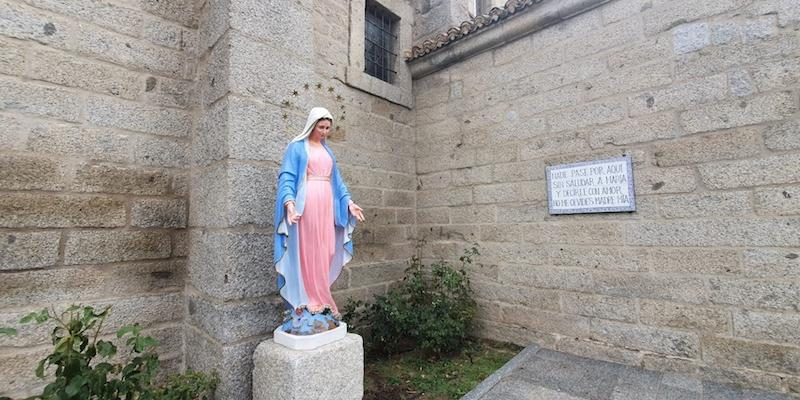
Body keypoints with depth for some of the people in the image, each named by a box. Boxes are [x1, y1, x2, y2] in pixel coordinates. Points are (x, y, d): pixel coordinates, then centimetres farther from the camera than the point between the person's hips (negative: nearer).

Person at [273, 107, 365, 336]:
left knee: (324, 252, 5)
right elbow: (287, 177, -7)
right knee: (306, 251, -5)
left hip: (326, 205, 6)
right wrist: (289, 202, -23)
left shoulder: (328, 151, 21)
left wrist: (349, 203, 11)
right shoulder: (296, 147, 2)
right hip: (305, 204, -6)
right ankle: (306, 302, 3)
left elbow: (337, 181, 21)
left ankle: (320, 299, 14)